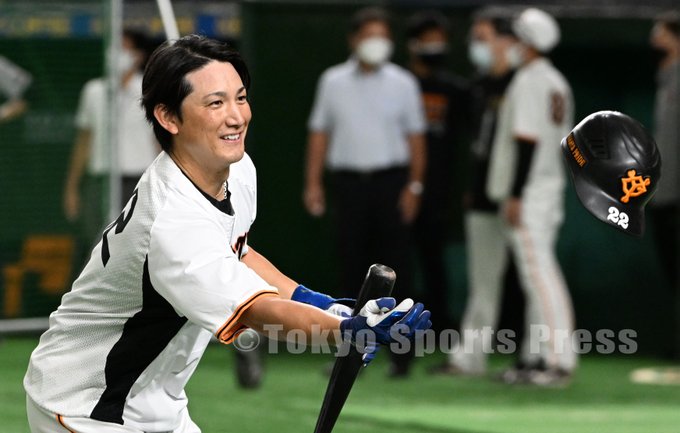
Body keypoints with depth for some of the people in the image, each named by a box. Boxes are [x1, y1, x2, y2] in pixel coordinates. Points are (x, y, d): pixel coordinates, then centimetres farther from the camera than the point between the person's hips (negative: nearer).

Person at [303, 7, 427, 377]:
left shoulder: (402, 83, 5)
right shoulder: (333, 82, 8)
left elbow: (415, 136, 4)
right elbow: (319, 133, 11)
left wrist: (414, 186, -5)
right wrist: (313, 183, 3)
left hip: (391, 179, -1)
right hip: (348, 180, 1)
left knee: (395, 265, -3)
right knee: (351, 266, 2)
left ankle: (400, 353, 2)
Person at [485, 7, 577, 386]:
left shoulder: (529, 80, -12)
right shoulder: (558, 82, 16)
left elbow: (527, 139, -19)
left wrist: (515, 195, -20)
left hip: (528, 193, -10)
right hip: (552, 186, 10)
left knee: (538, 271, -12)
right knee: (539, 272, 12)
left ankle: (560, 360, -16)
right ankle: (536, 358, 16)